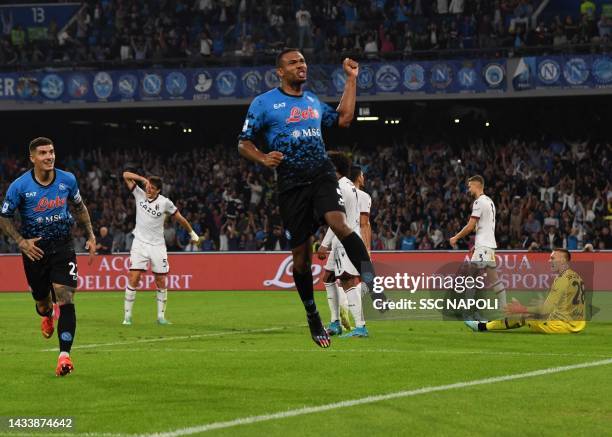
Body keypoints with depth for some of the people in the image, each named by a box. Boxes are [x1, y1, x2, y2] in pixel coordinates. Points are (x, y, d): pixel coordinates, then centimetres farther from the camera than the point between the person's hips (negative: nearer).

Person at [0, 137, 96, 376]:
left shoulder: (67, 180, -2)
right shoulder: (20, 186, -11)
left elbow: (79, 208, 15)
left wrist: (91, 236, 10)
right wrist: (22, 242, -14)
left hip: (63, 247, 0)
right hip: (35, 249, 0)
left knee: (66, 300, -16)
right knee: (42, 302, 11)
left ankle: (64, 355, -20)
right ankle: (47, 315, 52)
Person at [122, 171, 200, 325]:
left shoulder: (165, 202, -6)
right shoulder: (139, 194, -1)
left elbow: (179, 218, 7)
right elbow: (126, 175, -3)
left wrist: (192, 233, 15)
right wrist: (143, 179, -15)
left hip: (157, 245, 0)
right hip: (139, 243, 0)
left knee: (161, 282, 0)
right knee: (133, 279, -10)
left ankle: (161, 316, 11)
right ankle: (127, 316, -6)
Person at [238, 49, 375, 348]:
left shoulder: (313, 101, 19)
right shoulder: (263, 103, 3)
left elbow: (343, 119, 28)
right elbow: (244, 143, 3)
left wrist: (351, 79, 27)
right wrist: (263, 159, -18)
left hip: (322, 176, 2)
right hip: (291, 185, -2)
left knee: (339, 223, -27)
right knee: (301, 253, 1)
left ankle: (372, 283, -34)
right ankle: (312, 316, 16)